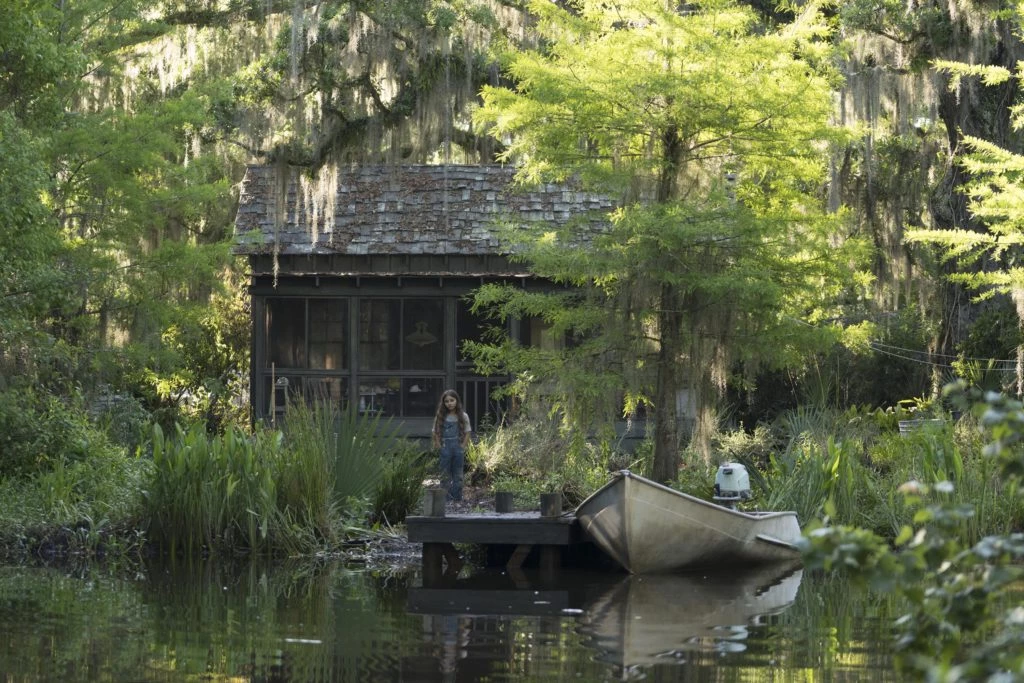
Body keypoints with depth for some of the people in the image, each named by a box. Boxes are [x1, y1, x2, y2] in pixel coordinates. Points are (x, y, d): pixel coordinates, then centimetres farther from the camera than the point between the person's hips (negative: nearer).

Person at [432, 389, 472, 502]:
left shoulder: (463, 417, 0)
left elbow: (467, 433, 3)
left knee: (458, 476, 6)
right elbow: (436, 433, 4)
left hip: (458, 449, 0)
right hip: (445, 449, 0)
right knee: (445, 477, 1)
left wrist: (462, 446, -6)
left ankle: (457, 500, 10)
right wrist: (439, 446, -6)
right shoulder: (440, 417, 1)